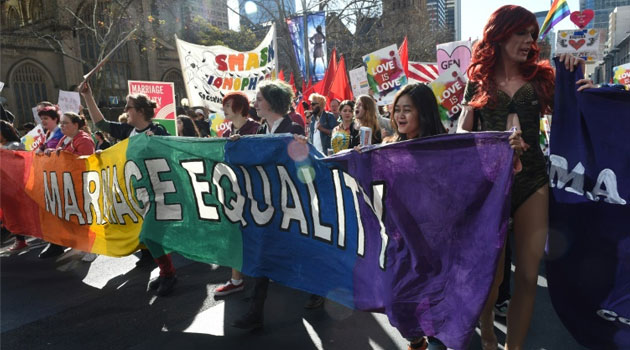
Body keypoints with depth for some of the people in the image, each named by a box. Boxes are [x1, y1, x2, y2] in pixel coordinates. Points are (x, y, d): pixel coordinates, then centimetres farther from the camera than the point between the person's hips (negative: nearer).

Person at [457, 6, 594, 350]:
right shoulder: (478, 82, 4)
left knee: (528, 273, 2)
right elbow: (462, 134, -1)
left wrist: (579, 83, -5)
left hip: (532, 180, 2)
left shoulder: (541, 77, 9)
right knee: (492, 270, 8)